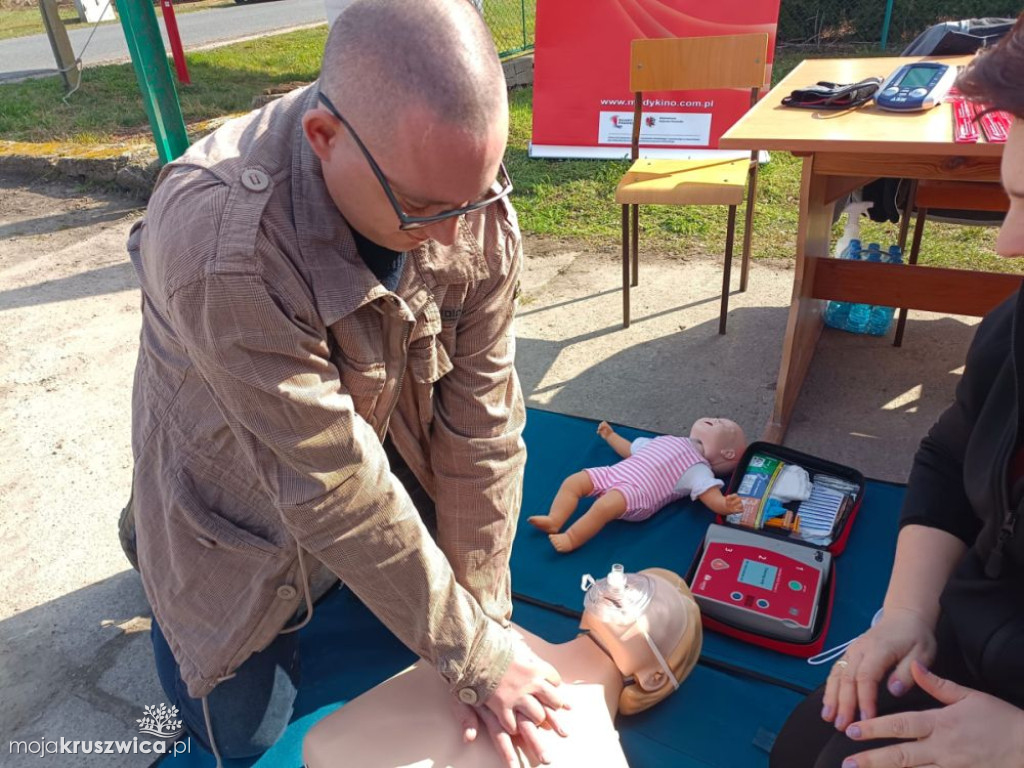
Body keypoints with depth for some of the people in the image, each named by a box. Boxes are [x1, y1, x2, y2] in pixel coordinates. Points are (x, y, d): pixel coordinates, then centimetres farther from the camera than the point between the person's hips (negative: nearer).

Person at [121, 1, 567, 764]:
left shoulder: (469, 192, -24)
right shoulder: (219, 242, -41)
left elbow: (483, 417, -19)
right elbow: (334, 490, -35)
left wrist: (484, 618, -14)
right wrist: (472, 653, -24)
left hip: (386, 442, 5)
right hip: (238, 487, -4)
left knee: (461, 598, 19)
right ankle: (154, 540, 31)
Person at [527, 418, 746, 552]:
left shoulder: (698, 468, 5)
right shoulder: (667, 440, 27)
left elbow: (712, 497, -10)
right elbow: (630, 450, 38)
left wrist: (726, 506, -32)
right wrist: (610, 435, 46)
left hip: (637, 493, -8)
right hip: (613, 473, 8)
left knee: (605, 505, -34)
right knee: (572, 482, -4)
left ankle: (570, 539, -27)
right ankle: (554, 521, -13)